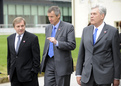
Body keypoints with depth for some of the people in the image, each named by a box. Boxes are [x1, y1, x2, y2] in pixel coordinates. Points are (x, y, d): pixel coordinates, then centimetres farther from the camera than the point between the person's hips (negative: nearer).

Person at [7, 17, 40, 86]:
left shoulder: (33, 38, -6)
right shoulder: (10, 38, 11)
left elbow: (36, 57, -7)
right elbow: (9, 56, 15)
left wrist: (34, 72, -10)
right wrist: (9, 72, 12)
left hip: (28, 74, -5)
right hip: (14, 75, 5)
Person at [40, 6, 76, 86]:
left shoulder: (68, 27, -6)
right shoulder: (48, 28, 14)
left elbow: (72, 45, -14)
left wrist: (57, 42, -25)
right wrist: (43, 62, 19)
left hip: (62, 64, -5)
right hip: (49, 63, 5)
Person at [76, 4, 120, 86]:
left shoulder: (112, 31, -2)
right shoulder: (86, 30, 10)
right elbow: (81, 53, 12)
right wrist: (78, 73, 8)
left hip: (104, 76, -3)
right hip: (87, 75, 4)